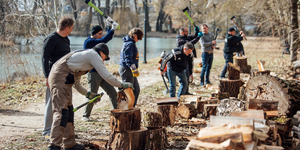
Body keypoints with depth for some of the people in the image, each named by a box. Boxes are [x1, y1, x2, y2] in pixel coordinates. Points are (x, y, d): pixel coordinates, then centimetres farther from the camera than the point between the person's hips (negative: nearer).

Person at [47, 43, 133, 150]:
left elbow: (76, 84, 29)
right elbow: (106, 76, -6)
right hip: (60, 78, -10)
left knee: (69, 112, 14)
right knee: (61, 112, -13)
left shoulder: (84, 56, 28)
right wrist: (122, 85, 6)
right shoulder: (94, 55, 0)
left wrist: (89, 94, 26)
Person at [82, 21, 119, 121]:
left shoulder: (96, 41, 14)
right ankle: (85, 116, 12)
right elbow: (104, 40, -24)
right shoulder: (88, 42, -12)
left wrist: (110, 27, 15)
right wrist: (113, 29, -19)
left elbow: (108, 38, 28)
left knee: (112, 92, 4)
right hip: (93, 73, -8)